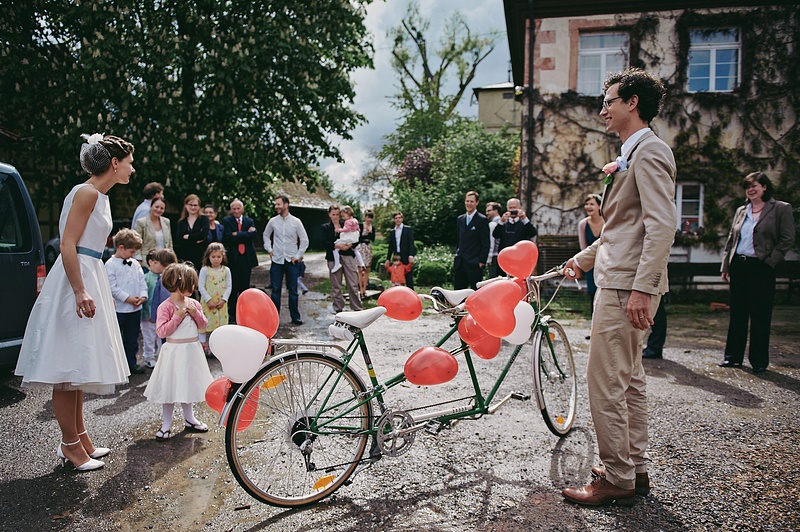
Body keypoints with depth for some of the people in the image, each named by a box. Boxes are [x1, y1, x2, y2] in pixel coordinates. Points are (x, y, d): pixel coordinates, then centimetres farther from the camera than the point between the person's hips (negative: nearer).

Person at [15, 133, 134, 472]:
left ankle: (80, 436, 25)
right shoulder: (86, 192, -13)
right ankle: (70, 444, 8)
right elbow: (68, 244, -19)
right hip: (75, 281, -10)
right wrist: (80, 292, -24)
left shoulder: (100, 195, 16)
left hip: (89, 278, 10)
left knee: (77, 367, 15)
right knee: (68, 367, -2)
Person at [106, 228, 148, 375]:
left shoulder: (135, 264, 10)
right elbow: (112, 286, -14)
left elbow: (142, 281, 11)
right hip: (118, 308, -6)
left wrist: (143, 296, -6)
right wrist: (127, 298, -18)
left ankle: (131, 362, 24)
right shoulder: (110, 264, -8)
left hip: (136, 308, 6)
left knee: (132, 338, 14)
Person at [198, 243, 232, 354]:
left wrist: (224, 300, -9)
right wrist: (208, 300, -13)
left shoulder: (226, 270, 2)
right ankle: (203, 344, 12)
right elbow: (201, 286, -7)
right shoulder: (204, 270, -5)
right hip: (207, 303, -2)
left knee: (221, 322, 8)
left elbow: (229, 286, 2)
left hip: (221, 303, 2)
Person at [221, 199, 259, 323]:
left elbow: (254, 234, -7)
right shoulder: (226, 221, 3)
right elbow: (228, 237, -13)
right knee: (233, 288, 1)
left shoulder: (250, 221, 12)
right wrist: (246, 234, -12)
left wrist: (237, 234, -12)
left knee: (245, 287, 8)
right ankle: (232, 315, 10)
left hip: (246, 258, 3)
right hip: (232, 257, -3)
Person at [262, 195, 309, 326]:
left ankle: (295, 317, 13)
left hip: (292, 260, -1)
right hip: (277, 260, 1)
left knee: (293, 290, 5)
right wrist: (269, 249, 7)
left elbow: (304, 240, 1)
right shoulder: (273, 221, 1)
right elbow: (266, 235, 19)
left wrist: (298, 256, -3)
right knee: (275, 290, 3)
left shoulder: (296, 222, -4)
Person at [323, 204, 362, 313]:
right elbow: (324, 242, -6)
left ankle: (357, 309, 4)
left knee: (353, 285, -1)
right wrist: (337, 245, -19)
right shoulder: (325, 227, 8)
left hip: (348, 256, 0)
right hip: (333, 258, 0)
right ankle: (338, 310, 14)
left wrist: (350, 244, -14)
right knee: (336, 286, 5)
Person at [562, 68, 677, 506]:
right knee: (629, 379, 15)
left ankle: (616, 480, 6)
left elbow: (662, 226, -22)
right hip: (620, 281, 11)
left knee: (605, 381, -6)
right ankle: (634, 470, 27)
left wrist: (641, 288, -27)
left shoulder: (648, 151, -12)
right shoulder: (631, 154, 20)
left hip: (627, 286, -11)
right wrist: (582, 260, 31)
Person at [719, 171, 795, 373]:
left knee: (760, 315, 0)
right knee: (737, 313, 9)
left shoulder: (781, 209, -1)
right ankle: (733, 356, 17)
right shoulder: (741, 211, 15)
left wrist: (769, 260, -11)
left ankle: (759, 361, 9)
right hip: (738, 266, 5)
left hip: (761, 268, -5)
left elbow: (788, 239, -5)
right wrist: (726, 265, 11)